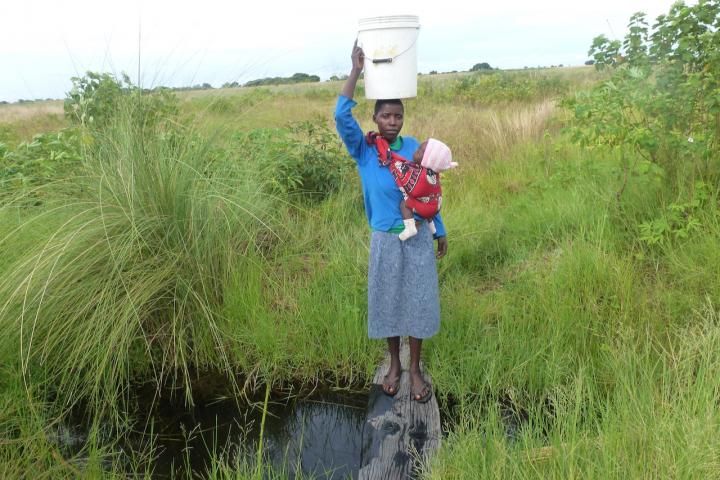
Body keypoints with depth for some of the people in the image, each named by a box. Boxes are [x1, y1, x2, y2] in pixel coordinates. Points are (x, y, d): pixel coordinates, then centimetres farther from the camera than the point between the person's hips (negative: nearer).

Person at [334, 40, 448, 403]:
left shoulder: (414, 147, -2)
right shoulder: (364, 151, -7)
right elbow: (342, 117, -24)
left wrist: (440, 231, 12)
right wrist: (356, 71, -26)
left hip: (419, 238, 1)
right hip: (386, 240, -1)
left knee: (418, 301, 6)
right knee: (388, 302, 10)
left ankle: (415, 369, 23)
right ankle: (394, 365, 31)